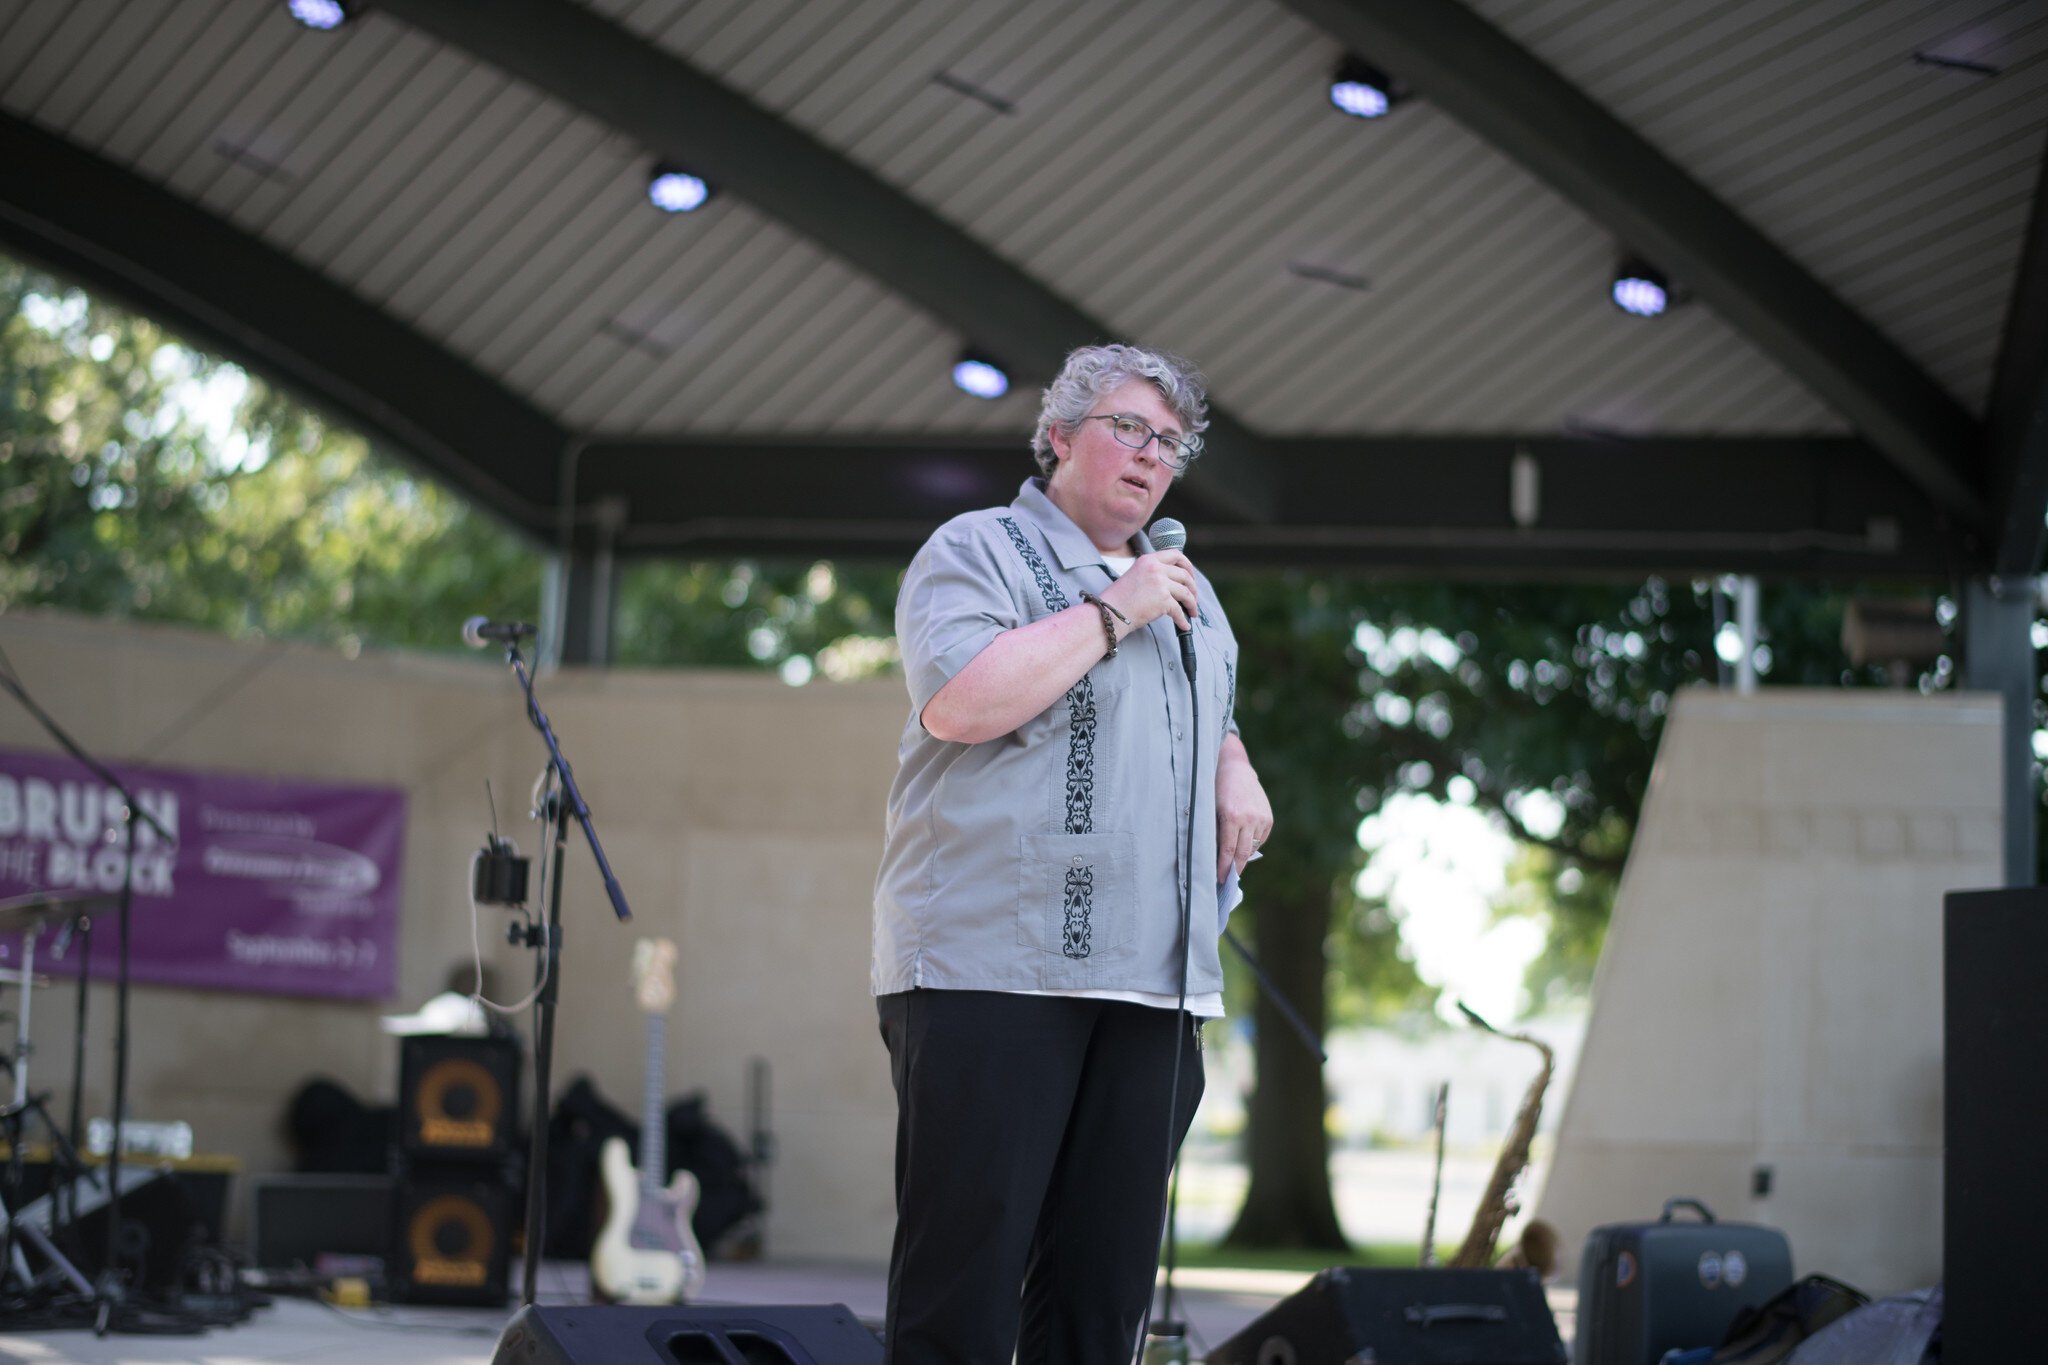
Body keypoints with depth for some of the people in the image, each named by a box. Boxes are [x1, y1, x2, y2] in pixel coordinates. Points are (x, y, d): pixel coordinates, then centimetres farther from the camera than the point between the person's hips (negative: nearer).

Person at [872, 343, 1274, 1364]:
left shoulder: (1188, 591, 24)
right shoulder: (979, 551, 1)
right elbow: (960, 702, -16)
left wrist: (1234, 772, 14)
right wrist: (1113, 612, -10)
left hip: (1154, 978, 7)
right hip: (994, 965, -7)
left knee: (1106, 1276, 6)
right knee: (966, 1265, -9)